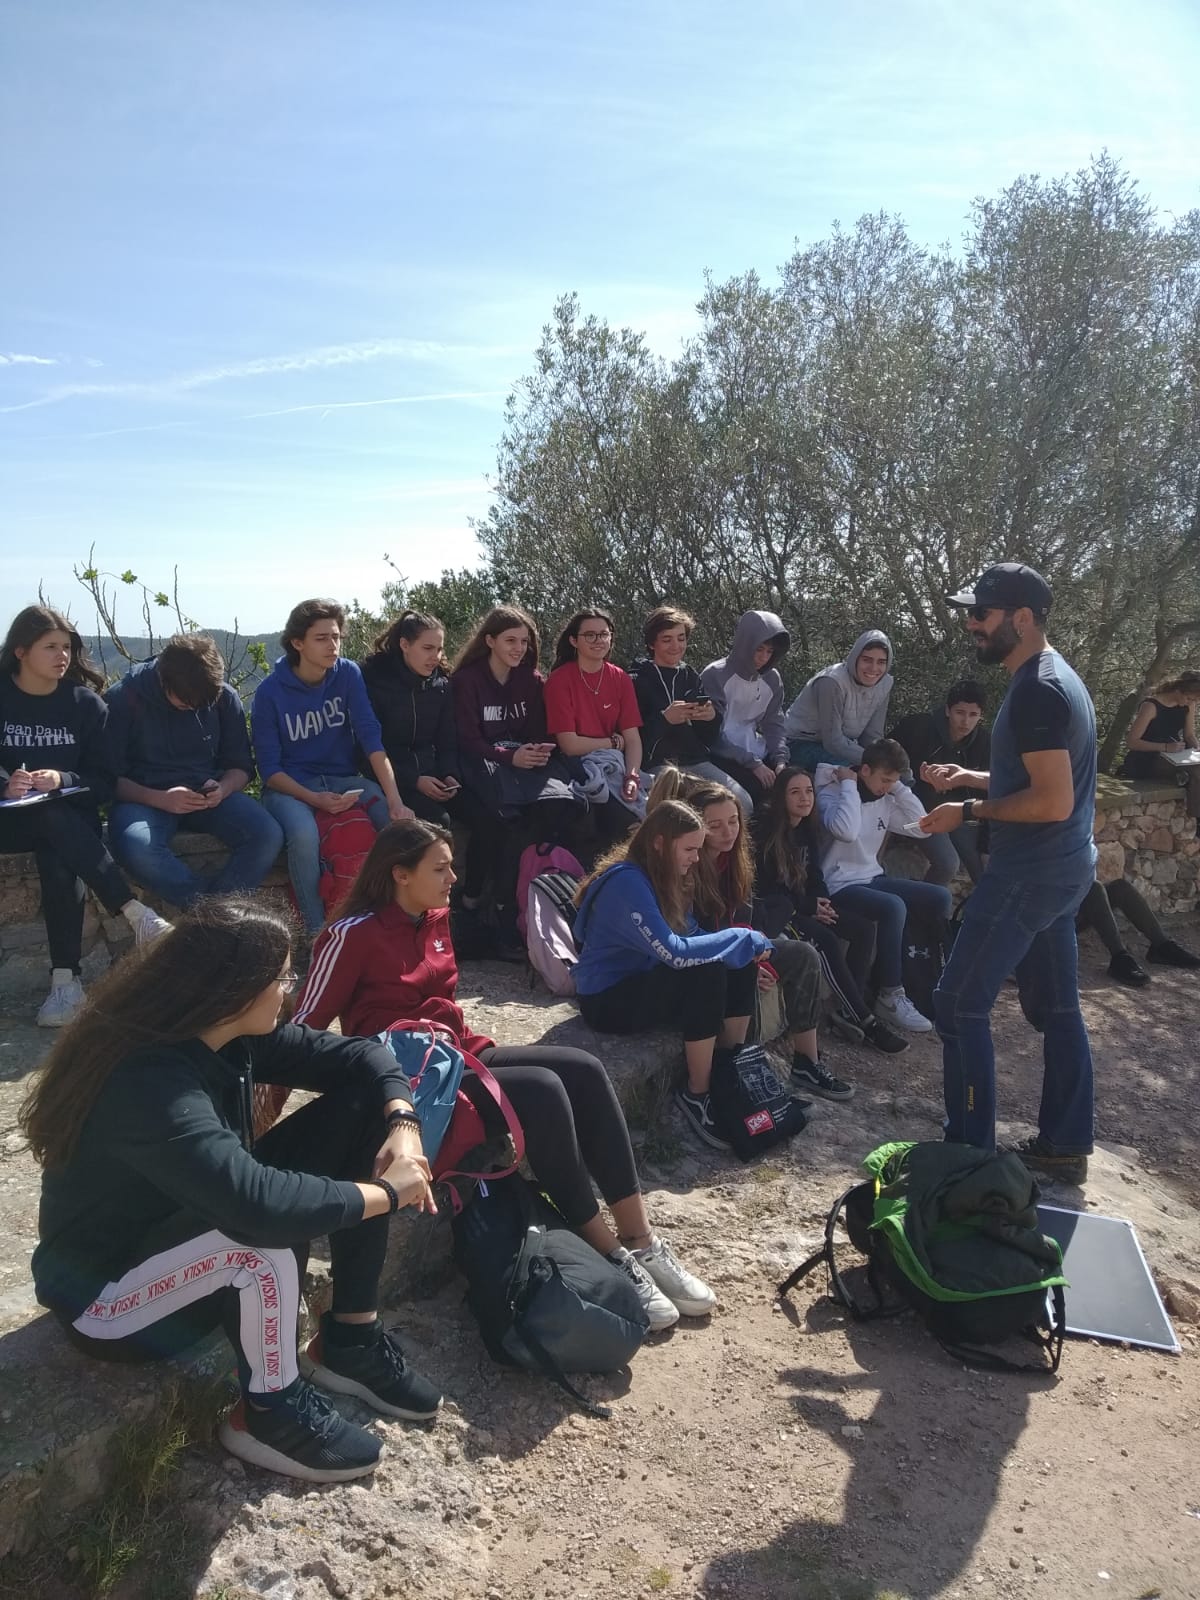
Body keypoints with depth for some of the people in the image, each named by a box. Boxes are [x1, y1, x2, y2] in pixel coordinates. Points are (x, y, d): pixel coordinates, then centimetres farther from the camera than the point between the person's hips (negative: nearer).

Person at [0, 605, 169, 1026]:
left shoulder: (85, 703, 4)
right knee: (55, 821, -35)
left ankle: (66, 978, -35)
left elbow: (105, 781, 0)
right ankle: (137, 915, -40)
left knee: (57, 856, -34)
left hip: (70, 814, 1)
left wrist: (62, 781, -19)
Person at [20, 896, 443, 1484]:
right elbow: (259, 1201, -47)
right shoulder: (149, 1085, -35)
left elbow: (355, 1054, -2)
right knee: (266, 1226, -39)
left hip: (192, 1226, 8)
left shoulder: (228, 1036, -10)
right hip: (109, 1292, -8)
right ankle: (271, 1412, -10)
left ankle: (350, 1340, 2)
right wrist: (386, 1193, -34)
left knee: (358, 1109, -7)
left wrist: (402, 1124, -20)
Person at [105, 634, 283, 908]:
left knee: (268, 835, -27)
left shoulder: (224, 698, 0)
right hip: (144, 797, -2)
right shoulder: (122, 699, -8)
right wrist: (159, 799, -24)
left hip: (207, 795, 3)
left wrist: (223, 789, -15)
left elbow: (241, 766, 9)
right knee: (136, 847, -38)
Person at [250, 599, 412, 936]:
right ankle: (316, 931, -17)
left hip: (344, 779, 3)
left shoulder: (348, 675, -4)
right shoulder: (270, 693, -10)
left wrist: (395, 800, -26)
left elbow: (371, 738, -13)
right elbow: (270, 769, -8)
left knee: (401, 822, -25)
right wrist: (314, 799, -26)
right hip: (290, 785, -3)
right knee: (305, 835, -36)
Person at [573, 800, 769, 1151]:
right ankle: (696, 1095, -15)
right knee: (708, 974, -29)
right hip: (609, 1000, -9)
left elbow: (691, 934, 7)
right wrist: (744, 939, -22)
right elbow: (673, 952, -32)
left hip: (644, 982, 9)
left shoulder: (662, 877, 5)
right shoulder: (626, 882, -24)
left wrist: (745, 949, -10)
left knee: (741, 968, -7)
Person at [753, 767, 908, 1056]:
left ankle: (849, 1013, -13)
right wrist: (808, 907, -15)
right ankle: (865, 1021, -22)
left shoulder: (806, 829, 8)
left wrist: (821, 902, -9)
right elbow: (761, 886, -17)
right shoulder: (766, 830, -15)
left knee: (864, 928, -7)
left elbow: (814, 875, 14)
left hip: (802, 906, 8)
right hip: (773, 911, -8)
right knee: (825, 940, -29)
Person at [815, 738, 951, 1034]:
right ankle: (890, 996, -21)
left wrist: (899, 788, -1)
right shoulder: (832, 794, -12)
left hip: (873, 878, 8)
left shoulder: (885, 801, 9)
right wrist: (849, 784, -21)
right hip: (840, 886, -8)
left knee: (940, 898, -4)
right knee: (893, 907, -33)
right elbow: (846, 831, -32)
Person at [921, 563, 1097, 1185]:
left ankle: (970, 1150, 6)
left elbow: (1053, 800, -24)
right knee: (1056, 1006, 15)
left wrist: (968, 812, -15)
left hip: (1030, 870, -11)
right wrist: (969, 778, 15)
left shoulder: (1037, 690, -19)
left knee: (960, 1002, -3)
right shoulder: (1050, 677, 14)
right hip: (1062, 866, 11)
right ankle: (1064, 1146, 26)